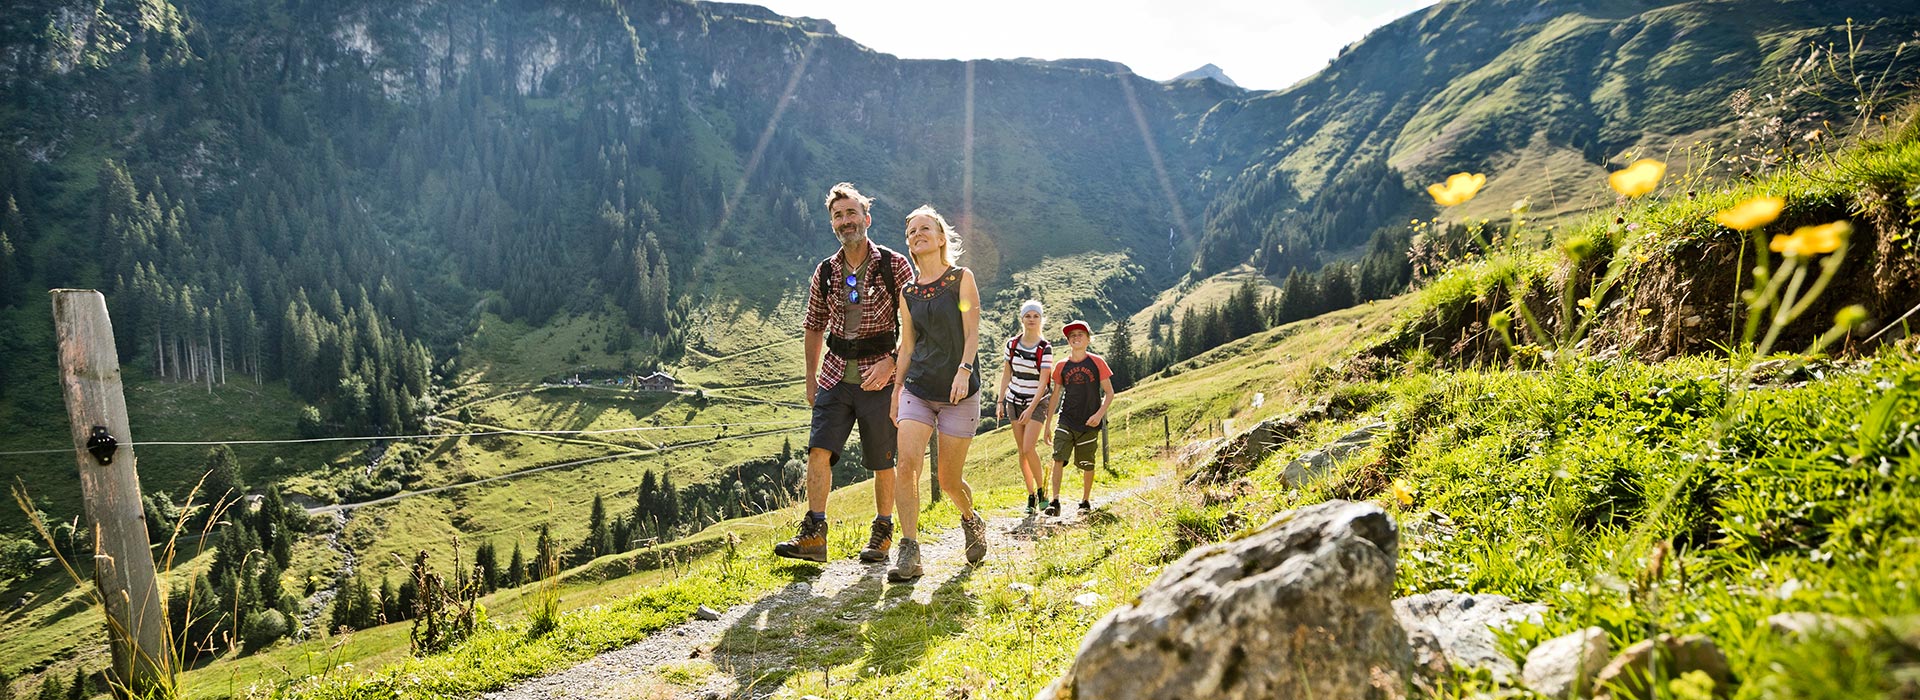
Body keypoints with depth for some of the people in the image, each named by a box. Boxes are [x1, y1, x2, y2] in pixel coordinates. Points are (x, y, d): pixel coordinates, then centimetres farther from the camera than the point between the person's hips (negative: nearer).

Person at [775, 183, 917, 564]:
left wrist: (891, 362, -17)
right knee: (818, 449, -10)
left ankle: (882, 533, 20)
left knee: (882, 462, 4)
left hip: (880, 378, -3)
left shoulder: (894, 265, -3)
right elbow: (814, 327, 18)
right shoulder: (825, 272, 8)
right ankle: (814, 535, -9)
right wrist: (811, 377, 14)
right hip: (836, 376, 3)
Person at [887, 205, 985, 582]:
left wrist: (963, 370, -21)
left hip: (958, 393, -3)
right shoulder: (908, 293, 11)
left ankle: (972, 521, 36)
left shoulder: (962, 278, 1)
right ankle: (909, 553, -13)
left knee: (949, 480, 3)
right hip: (917, 390, 3)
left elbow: (971, 332, -6)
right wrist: (897, 387, 11)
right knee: (907, 463, -17)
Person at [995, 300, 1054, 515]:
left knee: (1028, 448, -16)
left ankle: (1042, 490, 4)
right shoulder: (1012, 344, 1)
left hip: (1036, 403, -4)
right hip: (1014, 401, 4)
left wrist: (1031, 409, -21)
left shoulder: (1045, 348, -10)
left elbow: (1043, 381, -14)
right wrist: (1000, 402, 4)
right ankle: (1031, 496, 14)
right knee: (1021, 451, 5)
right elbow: (1006, 375, 8)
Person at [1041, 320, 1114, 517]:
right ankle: (1055, 501, -13)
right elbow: (1055, 396, 11)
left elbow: (1109, 393, 1)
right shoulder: (1061, 366, 4)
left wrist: (1099, 414, -13)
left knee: (1087, 465, 8)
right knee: (1058, 459, -15)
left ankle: (1085, 501, 25)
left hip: (1089, 424, -1)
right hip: (1066, 422, 1)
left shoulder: (1097, 363, -2)